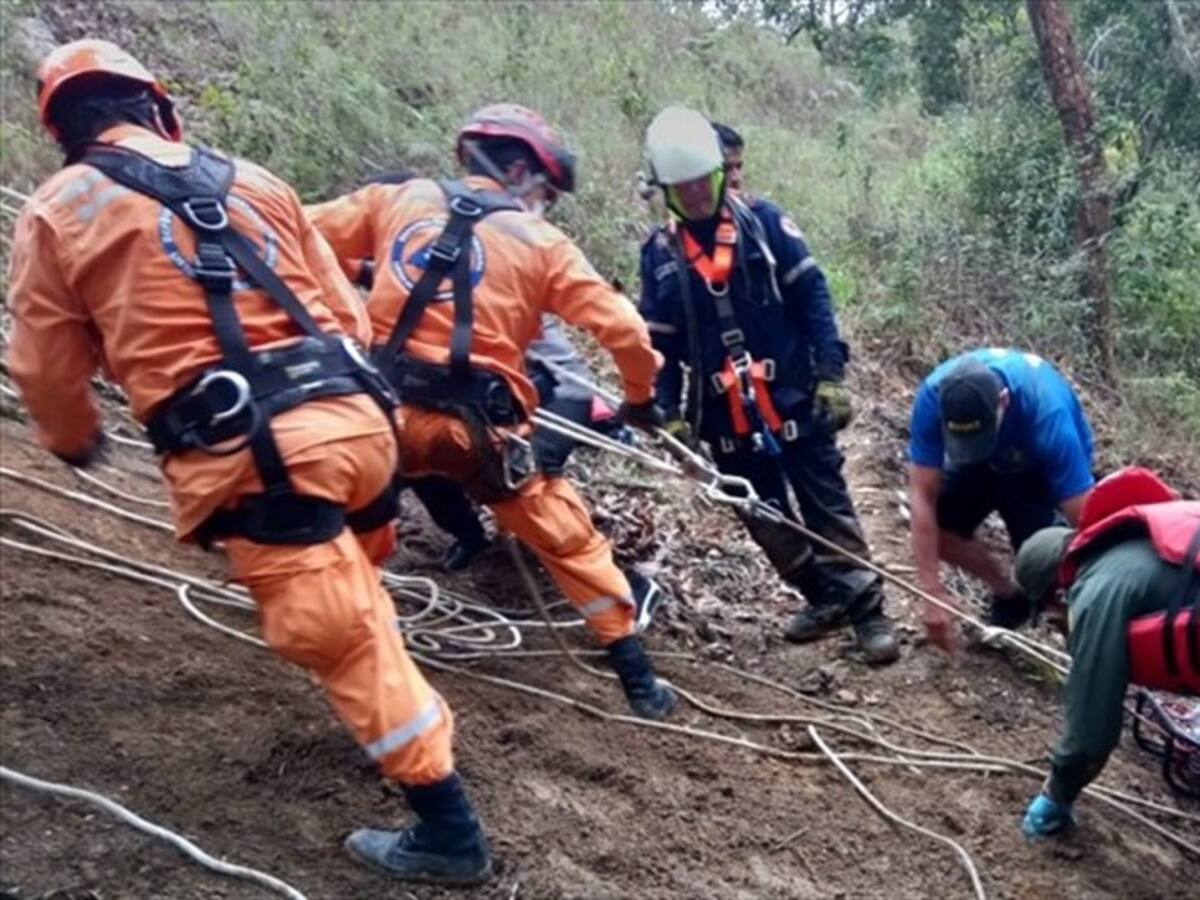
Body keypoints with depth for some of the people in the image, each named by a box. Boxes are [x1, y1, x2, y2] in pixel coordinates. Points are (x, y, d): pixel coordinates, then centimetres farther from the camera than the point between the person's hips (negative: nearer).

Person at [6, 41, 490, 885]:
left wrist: (78, 442, 35)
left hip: (246, 457, -5)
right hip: (352, 417, 5)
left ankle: (448, 826, 10)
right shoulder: (251, 178, 18)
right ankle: (397, 719, 51)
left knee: (344, 638, 1)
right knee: (351, 605, 28)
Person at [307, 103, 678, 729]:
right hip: (477, 429, -1)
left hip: (384, 409, 2)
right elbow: (622, 329, 2)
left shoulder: (399, 200, 11)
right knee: (571, 543, 15)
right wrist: (641, 396, 19)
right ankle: (638, 680, 20)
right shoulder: (540, 243, 5)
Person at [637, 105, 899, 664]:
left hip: (794, 397, -3)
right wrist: (670, 412, 0)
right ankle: (826, 597, 28)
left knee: (827, 506, 3)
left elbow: (812, 298, -3)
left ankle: (866, 609, 11)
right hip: (726, 414, 3)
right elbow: (661, 342, 7)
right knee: (764, 518, 11)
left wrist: (831, 375, -9)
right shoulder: (659, 253, 3)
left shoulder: (764, 221, -3)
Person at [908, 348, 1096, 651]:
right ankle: (1009, 593, 11)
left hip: (1043, 466, -3)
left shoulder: (1047, 414, -42)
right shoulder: (933, 397, -35)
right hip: (985, 463, 3)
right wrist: (933, 592, -33)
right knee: (936, 528, -14)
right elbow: (923, 497, -31)